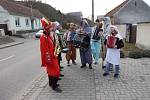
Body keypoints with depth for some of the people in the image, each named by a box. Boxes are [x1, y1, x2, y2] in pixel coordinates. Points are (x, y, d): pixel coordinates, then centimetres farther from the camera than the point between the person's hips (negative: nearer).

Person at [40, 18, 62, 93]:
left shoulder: (49, 35, 9)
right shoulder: (43, 37, -21)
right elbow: (45, 50, -24)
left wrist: (54, 55, 20)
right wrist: (48, 60, -22)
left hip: (52, 57, 10)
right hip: (49, 58, -10)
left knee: (51, 71, 20)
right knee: (56, 72, -3)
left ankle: (51, 83, 36)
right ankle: (54, 86, 10)